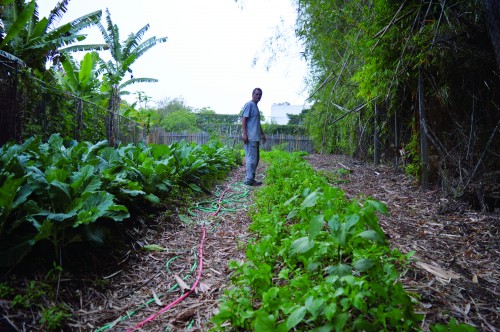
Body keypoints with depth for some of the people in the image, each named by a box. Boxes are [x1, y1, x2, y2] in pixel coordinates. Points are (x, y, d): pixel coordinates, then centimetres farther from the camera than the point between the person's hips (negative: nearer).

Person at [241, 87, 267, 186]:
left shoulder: (256, 106, 20)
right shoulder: (249, 105, -7)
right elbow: (243, 119, -15)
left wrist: (262, 134, 28)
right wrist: (244, 134, -23)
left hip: (256, 137, 10)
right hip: (250, 137, -10)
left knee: (256, 159, 11)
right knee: (252, 159, -9)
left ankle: (251, 178, 17)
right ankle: (249, 180, -4)